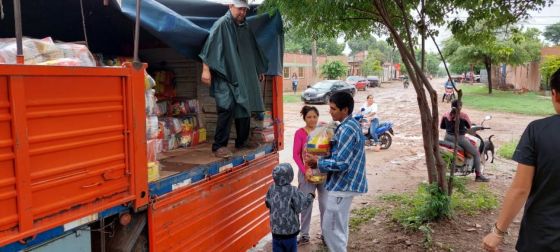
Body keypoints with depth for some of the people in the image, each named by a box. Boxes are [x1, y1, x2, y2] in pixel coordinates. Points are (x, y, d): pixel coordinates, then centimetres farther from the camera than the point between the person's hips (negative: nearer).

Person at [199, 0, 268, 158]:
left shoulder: (245, 28, 15)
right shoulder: (222, 24, -6)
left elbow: (253, 50, 25)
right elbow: (210, 45, -14)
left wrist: (260, 69, 28)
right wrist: (206, 69, -23)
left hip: (243, 76, 7)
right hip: (225, 75, -7)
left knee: (245, 107, 10)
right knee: (227, 108, -18)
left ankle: (242, 141, 24)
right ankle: (219, 145, -11)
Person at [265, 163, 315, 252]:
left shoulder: (272, 188, -4)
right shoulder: (292, 191, -19)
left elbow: (267, 203, 7)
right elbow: (302, 203, -13)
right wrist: (311, 196, 3)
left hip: (275, 229, 4)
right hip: (290, 229, -4)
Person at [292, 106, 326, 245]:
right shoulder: (300, 133, -4)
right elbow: (296, 155, -7)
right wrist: (304, 170, -18)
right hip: (307, 172, -2)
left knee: (325, 204, 8)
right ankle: (304, 235, 20)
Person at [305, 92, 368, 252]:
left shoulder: (346, 129, -21)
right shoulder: (352, 125, 11)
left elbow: (341, 163, -25)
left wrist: (318, 162, -13)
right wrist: (321, 159, 6)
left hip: (342, 185, -10)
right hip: (346, 183, 10)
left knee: (330, 227, -2)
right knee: (340, 226, 21)